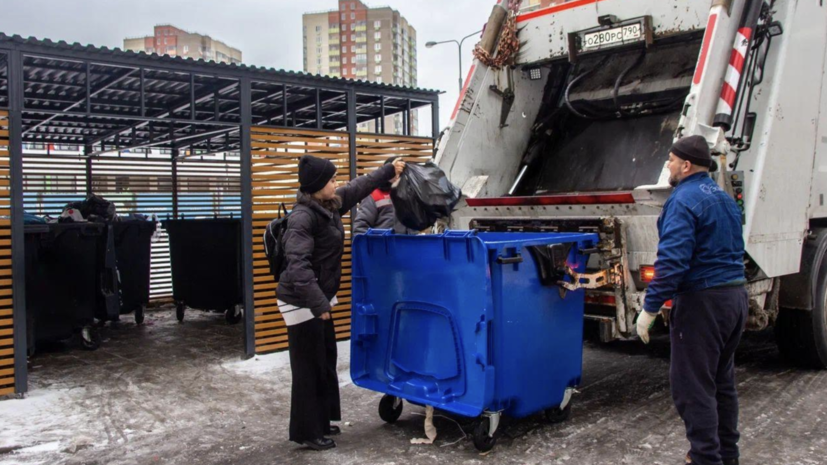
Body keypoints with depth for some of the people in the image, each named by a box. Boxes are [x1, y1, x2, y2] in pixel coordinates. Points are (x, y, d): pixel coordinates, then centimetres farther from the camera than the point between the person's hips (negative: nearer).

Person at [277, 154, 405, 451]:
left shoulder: (331, 204, 3)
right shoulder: (303, 217, -24)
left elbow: (359, 186, 19)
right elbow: (298, 265, -33)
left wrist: (389, 171, 26)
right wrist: (318, 303, -39)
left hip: (319, 299, 10)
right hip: (302, 304, -9)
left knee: (326, 361, 17)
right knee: (309, 368, 1)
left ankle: (321, 422, 32)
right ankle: (307, 432, 16)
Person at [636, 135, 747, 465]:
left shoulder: (684, 200, -15)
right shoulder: (725, 199, 15)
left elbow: (672, 261, -24)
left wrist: (649, 308, -19)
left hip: (703, 301, -10)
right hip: (736, 293, 10)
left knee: (693, 387, -3)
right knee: (722, 381, 20)